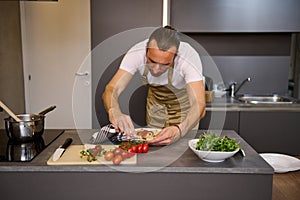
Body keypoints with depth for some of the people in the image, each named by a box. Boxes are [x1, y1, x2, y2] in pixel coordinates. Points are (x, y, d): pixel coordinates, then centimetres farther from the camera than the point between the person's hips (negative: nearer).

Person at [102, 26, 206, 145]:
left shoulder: (189, 57, -37)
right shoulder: (136, 54, -32)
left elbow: (199, 105, -45)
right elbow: (111, 89, -36)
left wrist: (179, 131, -63)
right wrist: (114, 112, -57)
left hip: (184, 98, -1)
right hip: (155, 98, 2)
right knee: (152, 141, -4)